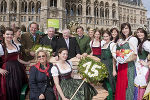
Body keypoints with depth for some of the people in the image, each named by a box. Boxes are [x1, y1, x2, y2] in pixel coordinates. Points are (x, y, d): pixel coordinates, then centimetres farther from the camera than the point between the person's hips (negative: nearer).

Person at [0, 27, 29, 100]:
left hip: (18, 69, 5)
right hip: (8, 70, -5)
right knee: (9, 90, -3)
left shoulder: (16, 46, 12)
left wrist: (27, 63, 15)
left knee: (19, 88, 8)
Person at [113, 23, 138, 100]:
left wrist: (125, 60, -22)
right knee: (119, 87, 9)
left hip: (129, 66, -6)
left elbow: (135, 56, -8)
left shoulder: (132, 39, -4)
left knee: (127, 87, -1)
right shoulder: (120, 41, 15)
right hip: (120, 67, 6)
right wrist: (114, 69, 13)